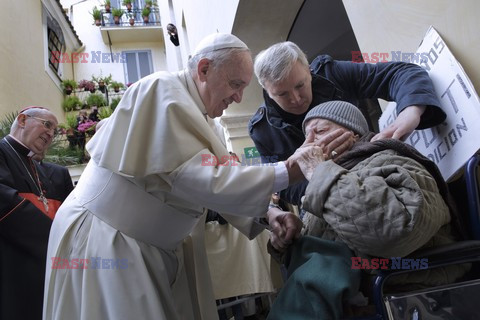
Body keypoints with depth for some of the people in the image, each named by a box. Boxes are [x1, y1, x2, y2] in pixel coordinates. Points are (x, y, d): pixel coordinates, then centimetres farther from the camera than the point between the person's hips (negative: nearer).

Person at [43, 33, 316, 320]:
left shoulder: (197, 115, 9)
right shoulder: (163, 89, -17)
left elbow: (216, 180, 9)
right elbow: (200, 180, -27)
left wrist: (266, 215, -4)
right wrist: (287, 171, -23)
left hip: (154, 247, 8)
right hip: (102, 240, -8)